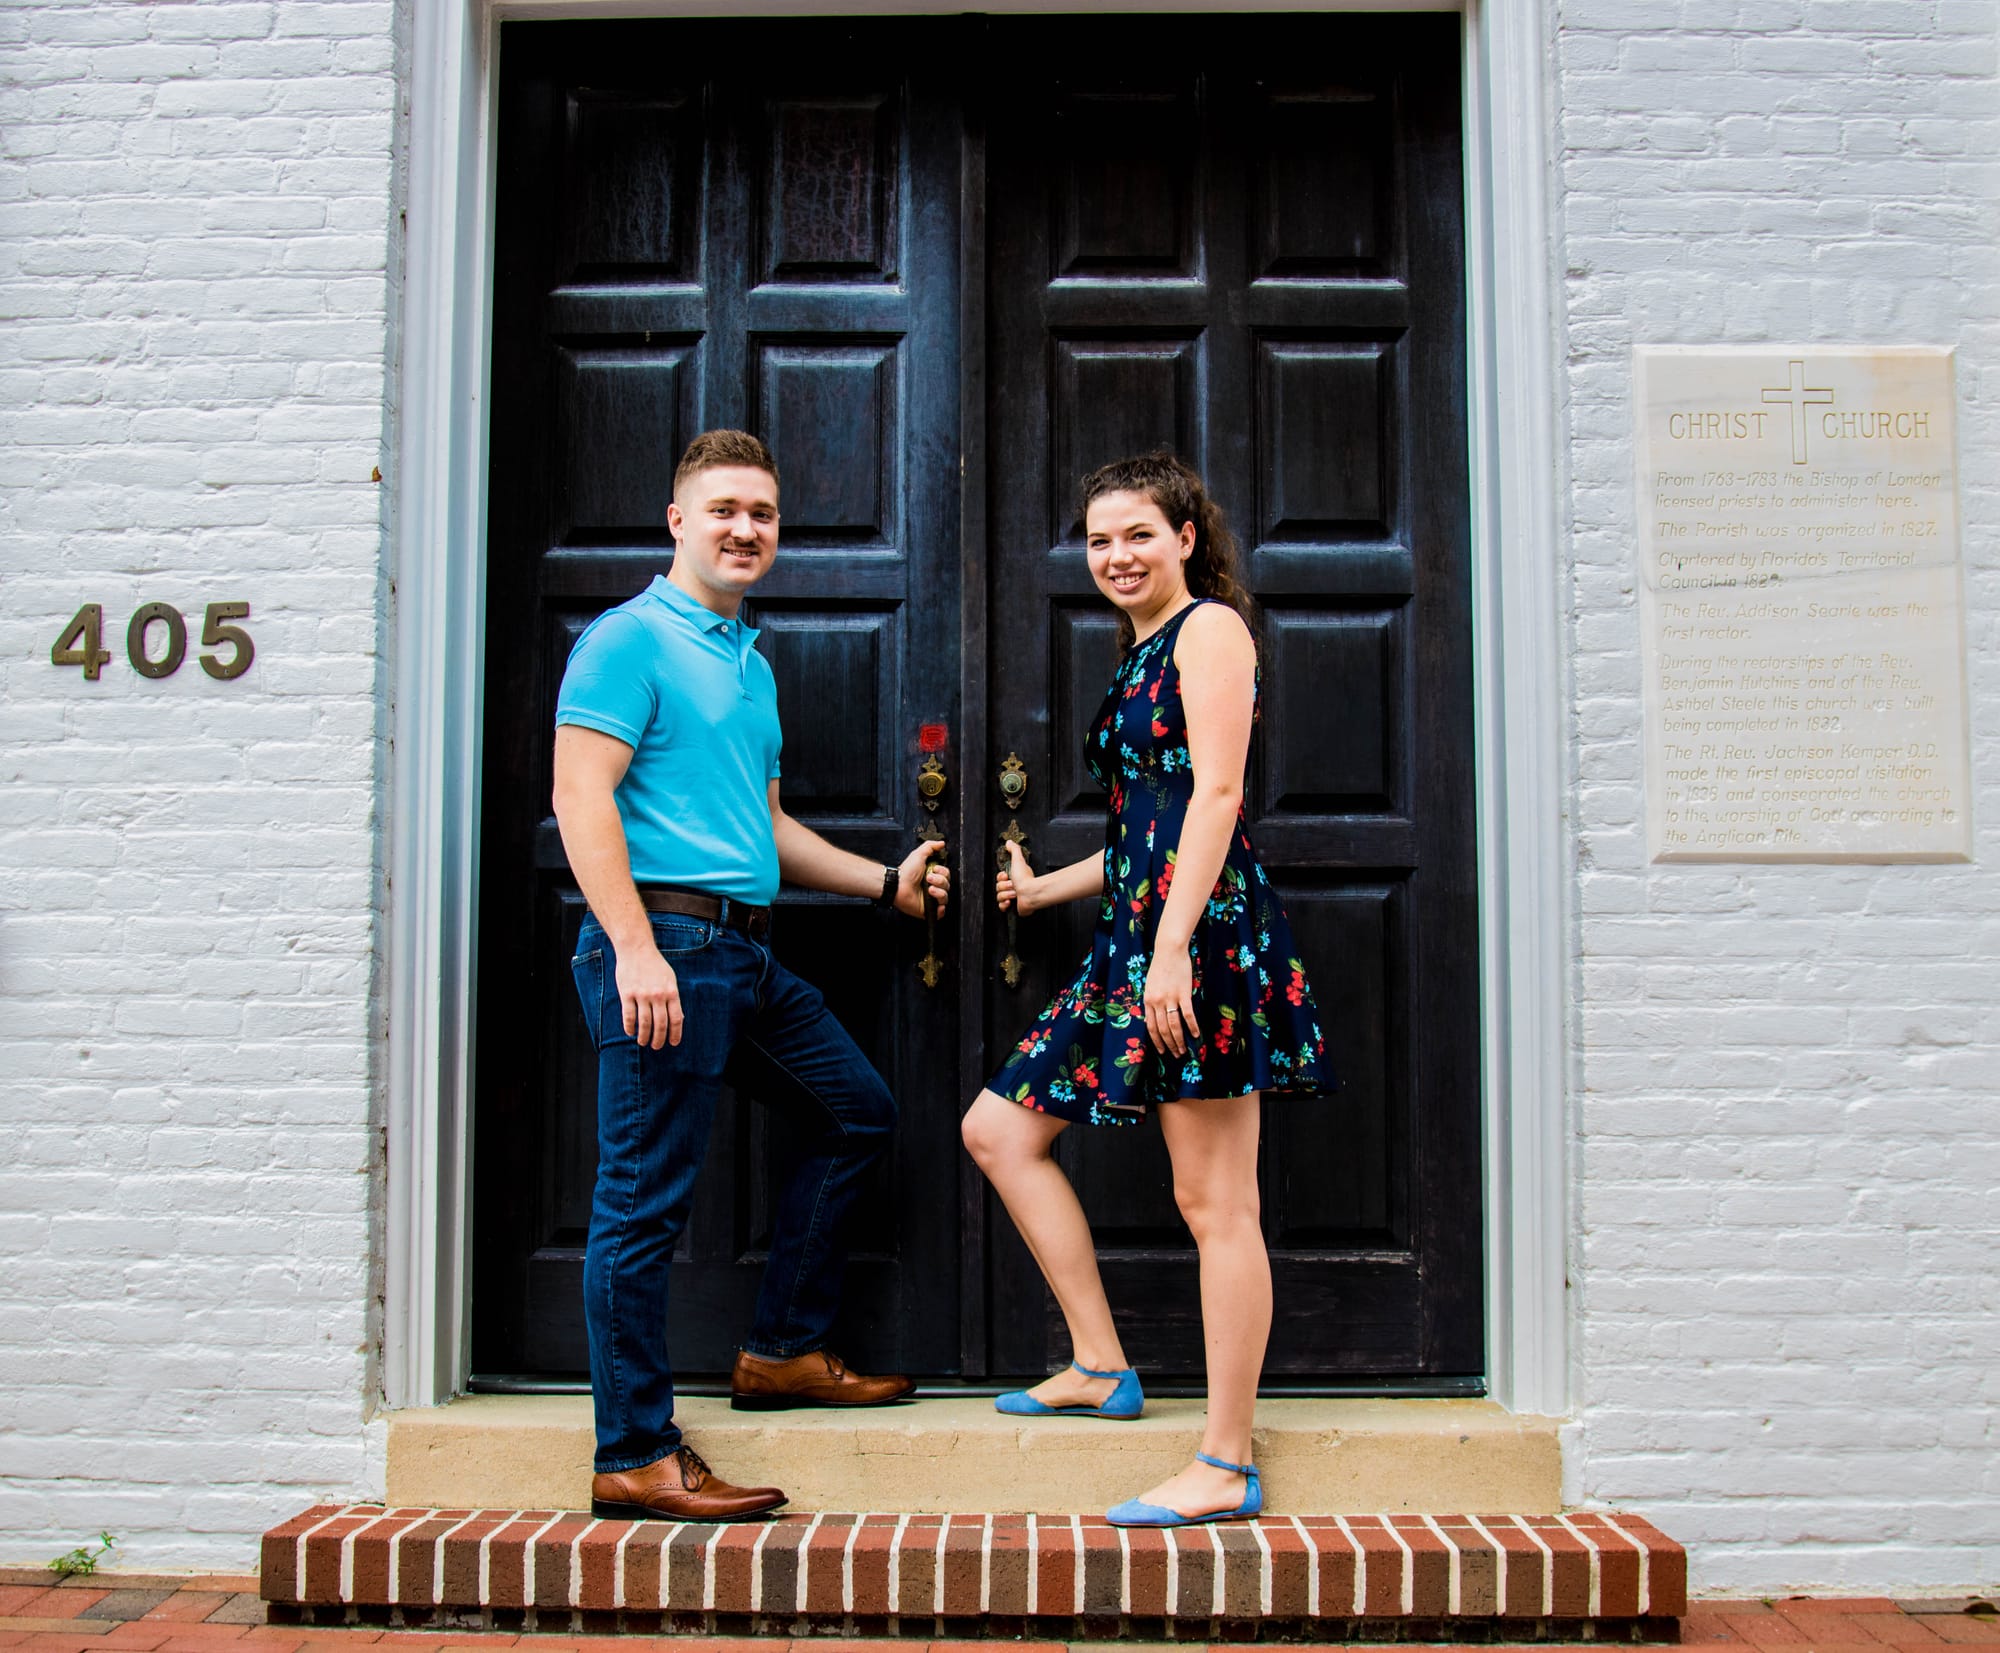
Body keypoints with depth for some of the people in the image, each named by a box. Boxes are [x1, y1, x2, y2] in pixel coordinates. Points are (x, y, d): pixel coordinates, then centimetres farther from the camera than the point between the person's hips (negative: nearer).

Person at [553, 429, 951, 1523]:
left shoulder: (752, 665, 22)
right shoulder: (632, 638, -6)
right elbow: (582, 797, -16)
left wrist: (886, 883, 28)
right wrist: (635, 949, -24)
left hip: (746, 950, 10)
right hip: (666, 939, -9)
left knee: (856, 1110, 16)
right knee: (645, 1200, -5)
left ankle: (782, 1351, 24)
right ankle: (634, 1456, 3)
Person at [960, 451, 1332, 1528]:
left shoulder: (1210, 626, -2)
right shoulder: (1142, 658, 24)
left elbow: (1215, 794, -14)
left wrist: (1173, 946, -22)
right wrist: (1044, 888, 37)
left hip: (1203, 927, -10)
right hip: (1138, 931, 10)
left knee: (1215, 1203, -7)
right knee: (1000, 1129, 11)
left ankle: (1226, 1467, -1)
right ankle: (1100, 1366, 16)